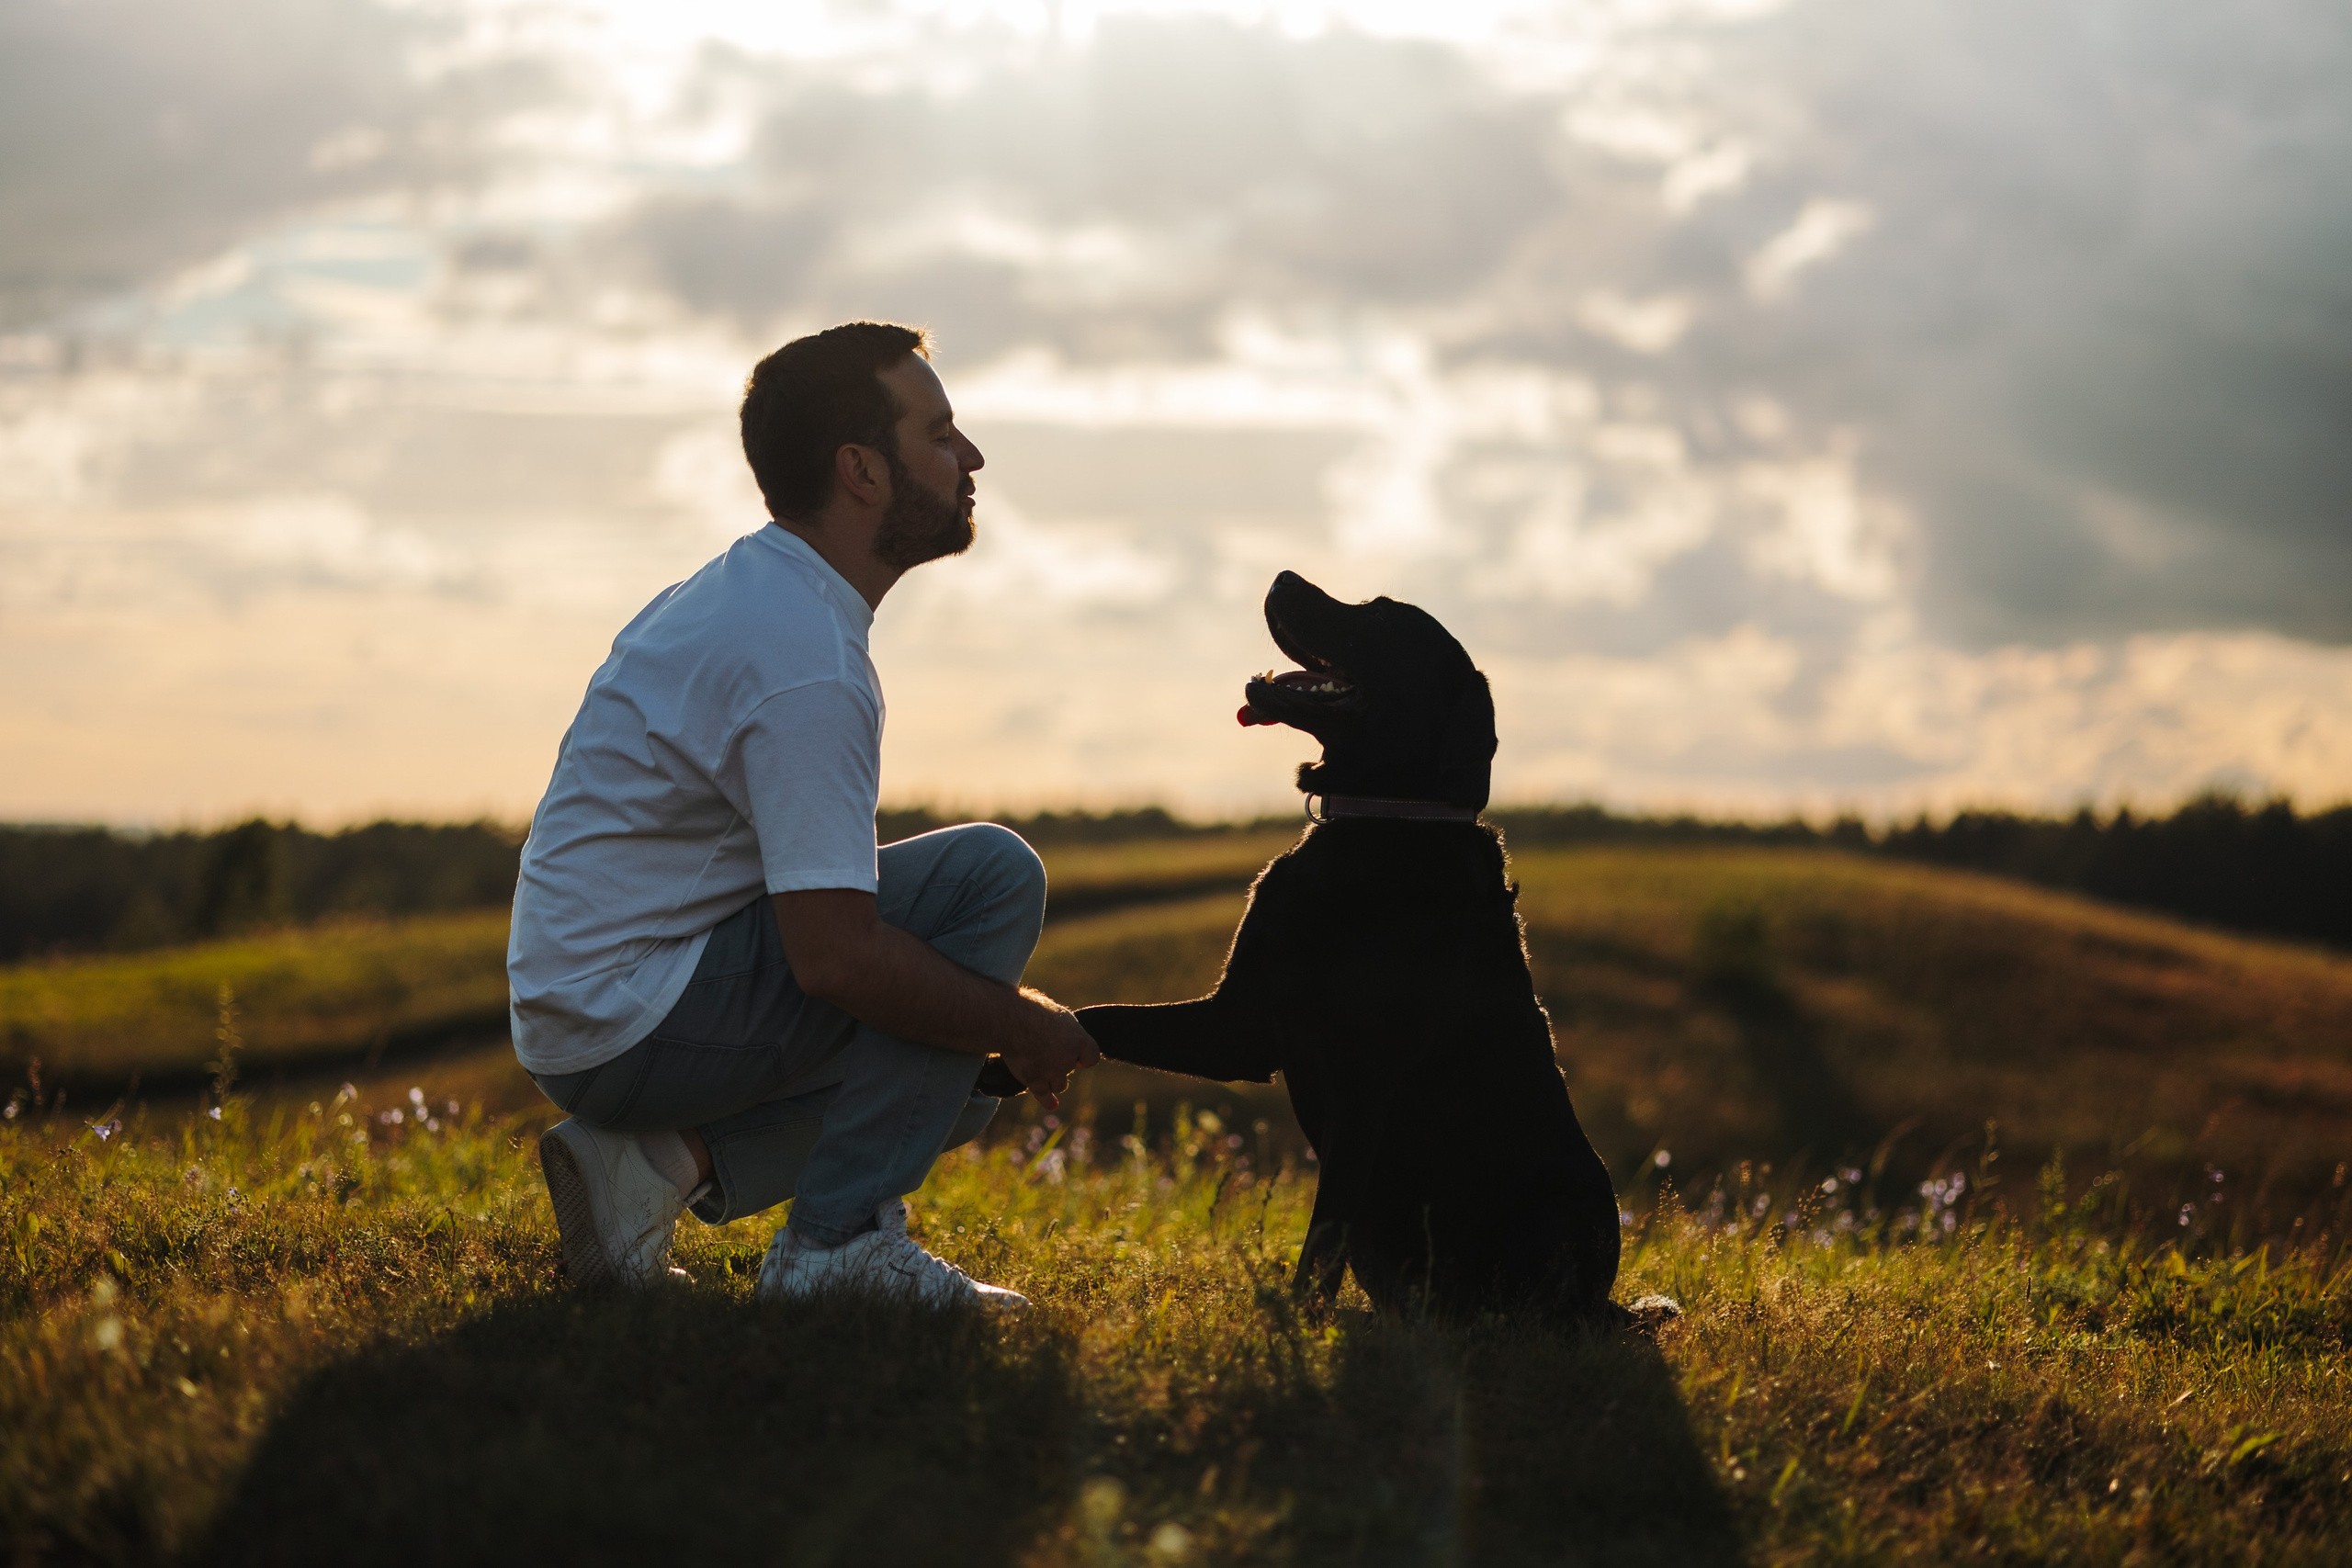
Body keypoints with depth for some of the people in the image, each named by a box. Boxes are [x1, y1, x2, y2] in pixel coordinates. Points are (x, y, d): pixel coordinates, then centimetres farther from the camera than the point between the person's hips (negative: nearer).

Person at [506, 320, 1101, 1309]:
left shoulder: (746, 592, 13)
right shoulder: (808, 661, -19)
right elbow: (835, 956, -25)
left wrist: (998, 1019, 15)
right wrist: (1022, 1028, -10)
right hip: (635, 1021, -10)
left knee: (965, 1083, 20)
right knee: (993, 873, -15)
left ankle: (662, 1160, 7)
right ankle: (839, 1241, -13)